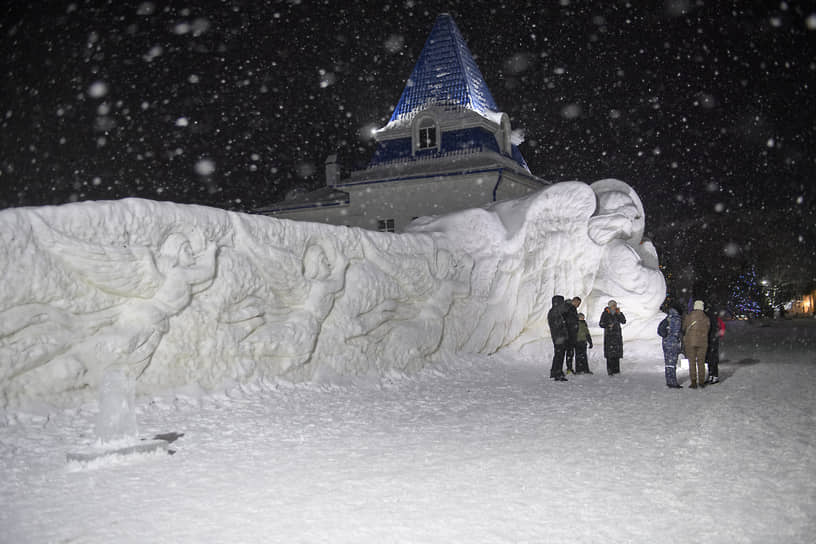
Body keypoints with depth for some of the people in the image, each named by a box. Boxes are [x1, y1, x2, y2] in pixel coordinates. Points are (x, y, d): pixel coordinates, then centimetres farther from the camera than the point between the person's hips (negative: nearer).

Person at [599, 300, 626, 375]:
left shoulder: (618, 313, 8)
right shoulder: (605, 314, 0)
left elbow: (623, 321, -3)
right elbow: (601, 324, -1)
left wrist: (619, 314, -15)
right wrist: (608, 325, -17)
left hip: (617, 336, 3)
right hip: (609, 335, -3)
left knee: (617, 352, 1)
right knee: (610, 353, -10)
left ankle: (616, 369, 8)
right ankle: (610, 370, -9)